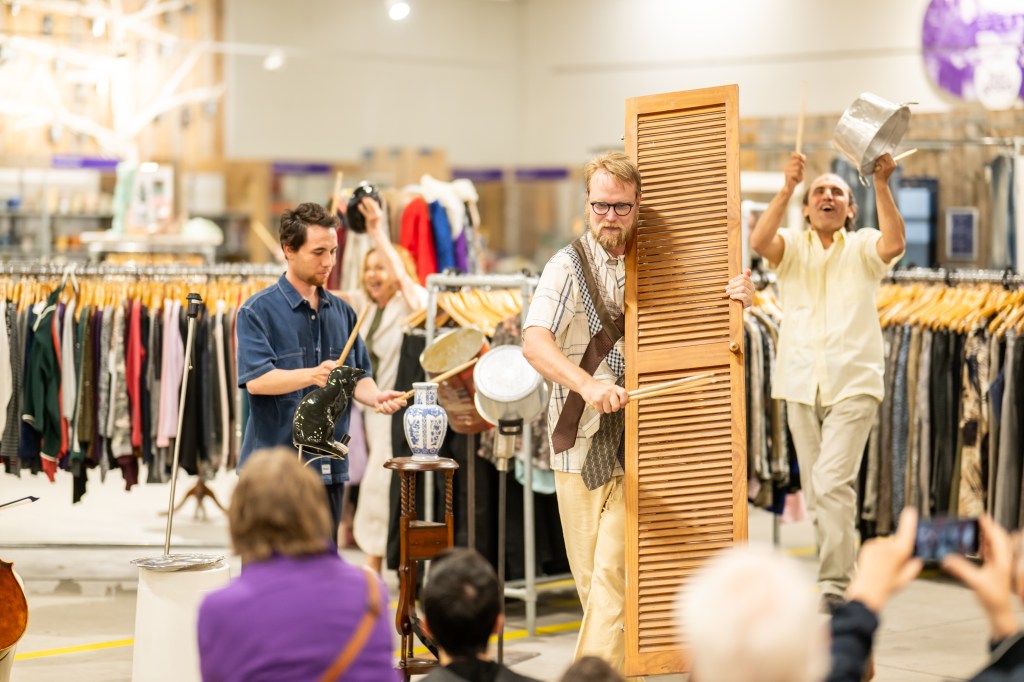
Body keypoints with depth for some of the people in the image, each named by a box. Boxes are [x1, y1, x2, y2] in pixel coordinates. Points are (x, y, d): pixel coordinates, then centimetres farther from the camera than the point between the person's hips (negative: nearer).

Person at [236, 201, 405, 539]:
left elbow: (358, 376, 13)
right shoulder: (258, 311, -6)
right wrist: (313, 375, -32)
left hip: (328, 467, 6)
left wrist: (376, 396, -9)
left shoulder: (342, 311, 13)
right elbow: (255, 379, -18)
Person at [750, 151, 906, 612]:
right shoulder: (792, 248, 9)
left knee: (833, 482, -17)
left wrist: (882, 187, -25)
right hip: (801, 384, 3)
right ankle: (835, 575, 20)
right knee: (815, 489, 8)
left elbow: (893, 244, -17)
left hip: (852, 384, -3)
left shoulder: (862, 248, 6)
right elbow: (759, 241, -14)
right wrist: (787, 188, -23)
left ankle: (833, 588, -17)